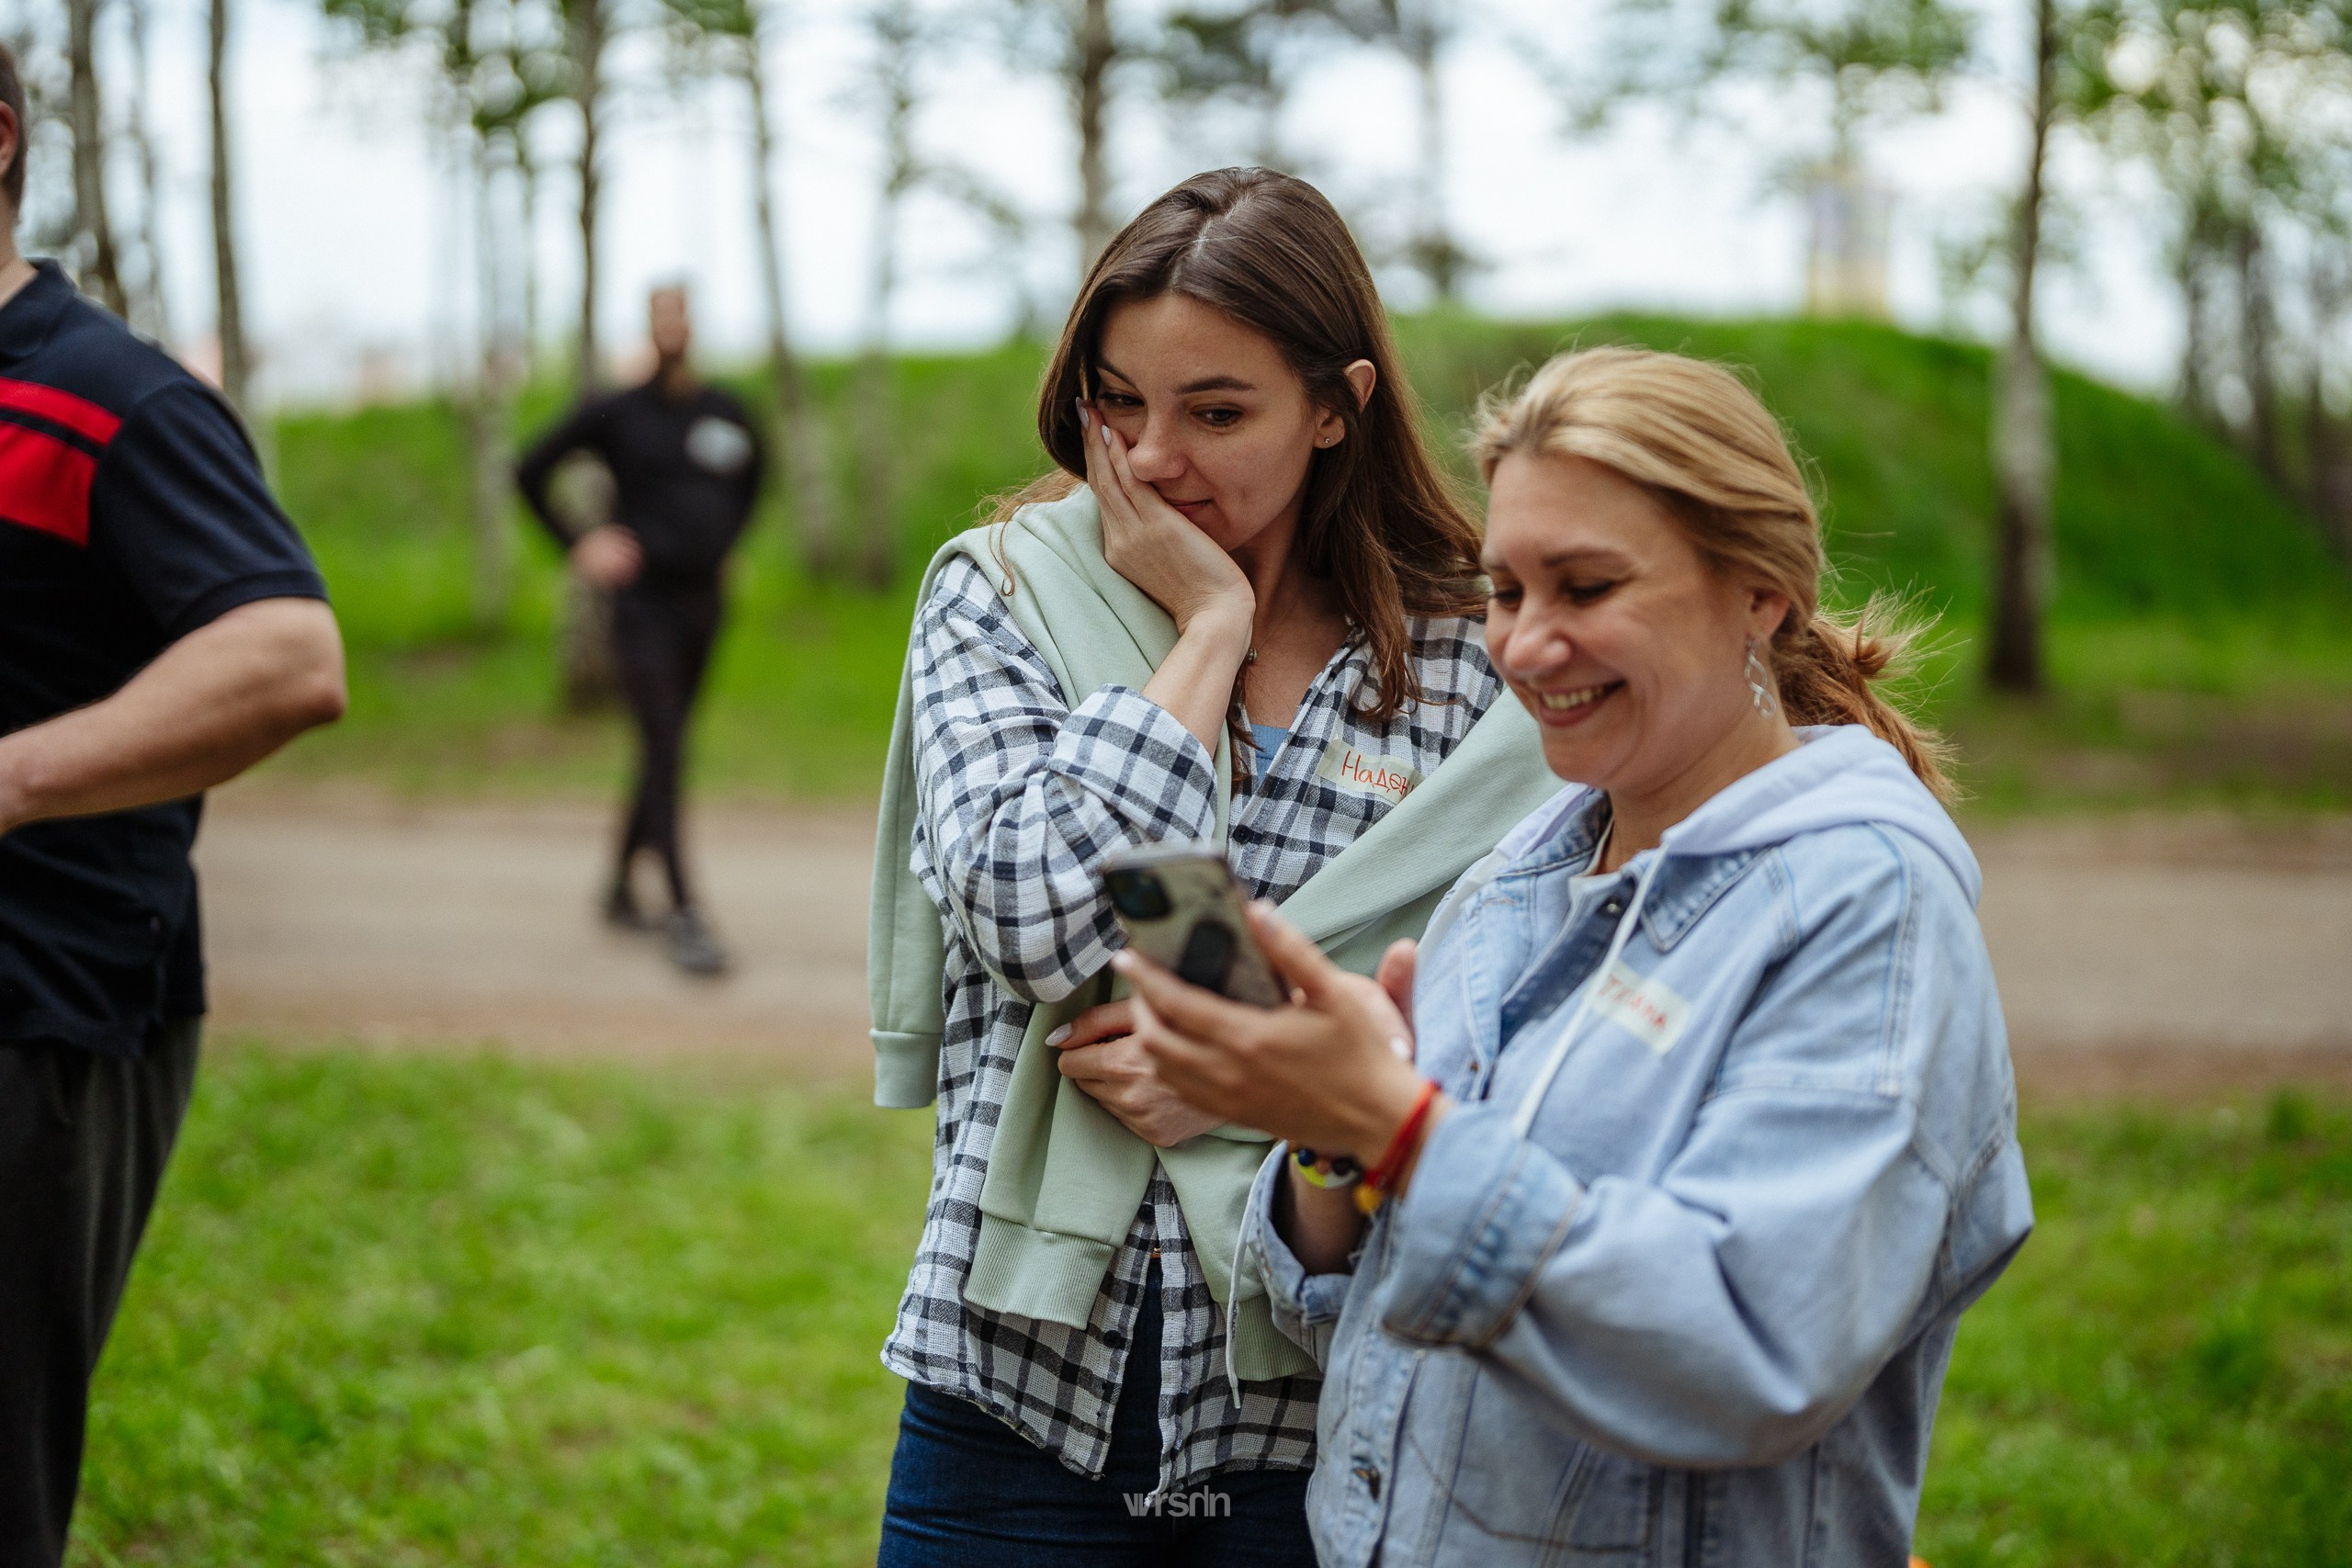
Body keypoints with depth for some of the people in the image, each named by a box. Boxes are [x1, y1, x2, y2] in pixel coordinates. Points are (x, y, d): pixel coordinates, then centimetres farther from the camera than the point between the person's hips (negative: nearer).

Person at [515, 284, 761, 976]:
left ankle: (622, 884, 29)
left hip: (702, 600, 5)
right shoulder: (616, 412, -7)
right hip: (643, 601, -5)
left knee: (663, 753, 12)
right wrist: (576, 547, -1)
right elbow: (531, 473, 3)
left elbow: (750, 477, 26)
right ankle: (684, 916, -15)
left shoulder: (724, 411, 4)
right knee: (665, 753, -12)